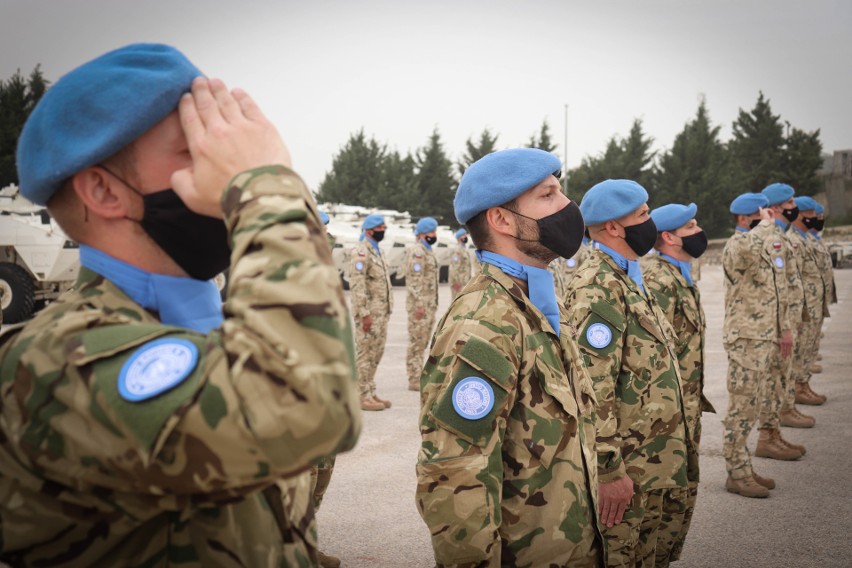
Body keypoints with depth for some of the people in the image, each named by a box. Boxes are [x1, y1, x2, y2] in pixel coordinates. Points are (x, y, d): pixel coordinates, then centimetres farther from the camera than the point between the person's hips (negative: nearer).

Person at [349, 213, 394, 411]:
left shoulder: (377, 251, 17)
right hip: (369, 313, -9)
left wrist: (386, 311, 18)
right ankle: (363, 397, 2)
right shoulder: (361, 252, -13)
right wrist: (364, 313, -23)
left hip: (382, 312, 9)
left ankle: (370, 393, 22)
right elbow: (357, 284, -20)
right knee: (366, 355, -4)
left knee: (376, 354, 13)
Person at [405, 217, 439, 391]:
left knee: (423, 342, 12)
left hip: (430, 304, 10)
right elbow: (414, 280, -20)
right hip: (420, 304, -10)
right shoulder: (417, 251, -13)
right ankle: (415, 380, -1)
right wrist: (419, 305, -24)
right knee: (417, 342, -5)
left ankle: (418, 377, 19)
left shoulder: (428, 251, 18)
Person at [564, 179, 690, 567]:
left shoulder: (627, 279, 13)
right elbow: (594, 386, -25)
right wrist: (610, 470, -24)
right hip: (628, 466, -9)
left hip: (652, 461, 9)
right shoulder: (599, 287, -20)